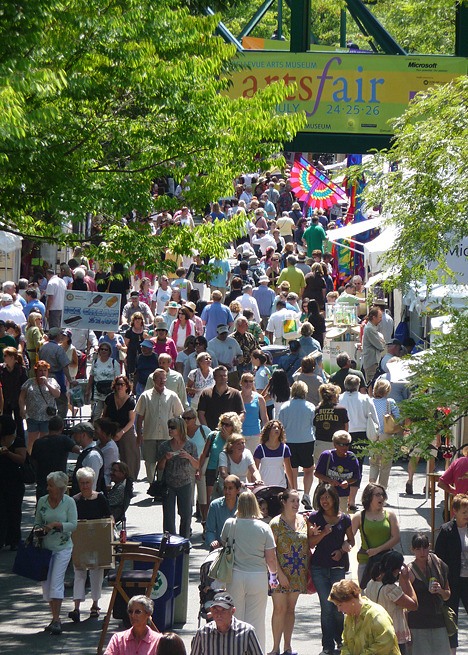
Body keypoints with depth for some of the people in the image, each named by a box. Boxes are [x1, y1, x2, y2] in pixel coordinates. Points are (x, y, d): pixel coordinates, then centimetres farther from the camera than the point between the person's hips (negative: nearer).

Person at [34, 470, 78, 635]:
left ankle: (56, 620, -11)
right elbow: (37, 521, 12)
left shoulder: (69, 502, -6)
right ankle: (55, 618, 17)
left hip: (62, 548, -4)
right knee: (46, 583, 5)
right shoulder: (42, 501, 3)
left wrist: (55, 525, -20)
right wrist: (37, 529, -10)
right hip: (45, 547, 4)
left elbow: (73, 524, -9)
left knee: (56, 582, -11)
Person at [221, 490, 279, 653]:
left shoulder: (230, 524, -4)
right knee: (256, 621, 6)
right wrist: (273, 574, 14)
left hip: (235, 576, 1)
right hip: (258, 577, -1)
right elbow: (271, 558, -4)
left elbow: (223, 544, 12)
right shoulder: (264, 528, -7)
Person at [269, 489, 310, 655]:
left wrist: (308, 570, 8)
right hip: (281, 572, -5)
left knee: (291, 609, 10)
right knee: (280, 609, -4)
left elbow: (307, 546, 14)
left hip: (298, 573, 5)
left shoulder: (302, 520, 8)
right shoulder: (276, 523, -9)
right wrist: (280, 573, -17)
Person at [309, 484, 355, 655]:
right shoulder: (315, 518, 2)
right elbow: (311, 543, 1)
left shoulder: (344, 519, 3)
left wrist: (342, 550, -4)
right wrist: (323, 533, -15)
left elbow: (351, 540, 15)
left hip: (338, 566, 0)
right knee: (326, 607, -2)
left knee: (337, 607, -2)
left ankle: (341, 640, 19)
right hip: (319, 567, 0)